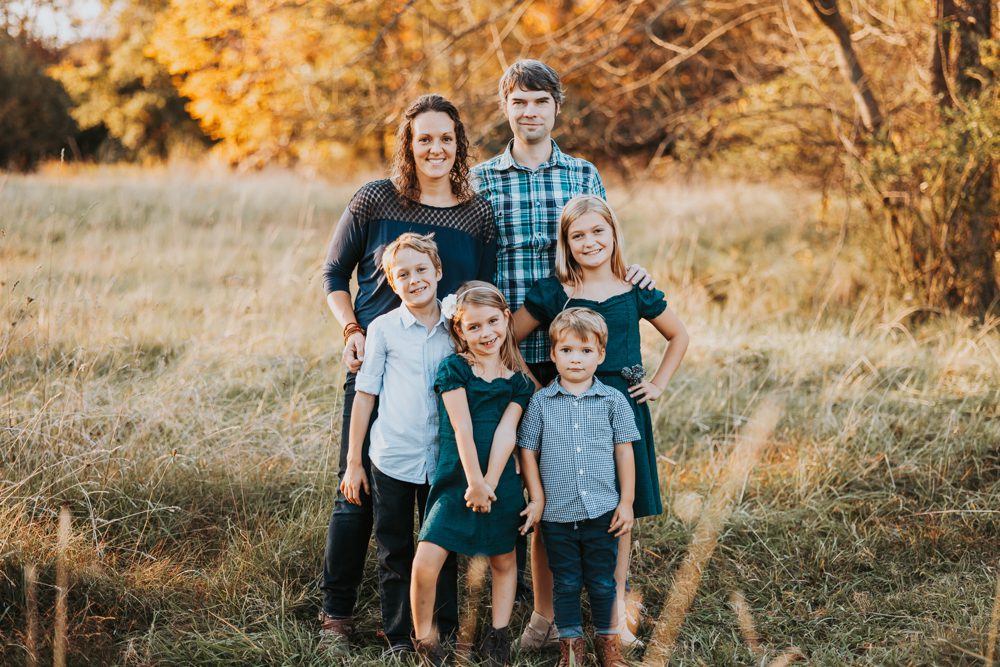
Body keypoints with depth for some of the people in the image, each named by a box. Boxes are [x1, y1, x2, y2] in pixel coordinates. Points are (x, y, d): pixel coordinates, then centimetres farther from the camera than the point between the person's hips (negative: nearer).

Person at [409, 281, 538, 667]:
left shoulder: (518, 382, 6)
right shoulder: (453, 370, -2)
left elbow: (506, 433, -5)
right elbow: (462, 429, -9)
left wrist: (488, 484, -16)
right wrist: (474, 483, -15)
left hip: (502, 485, 3)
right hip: (455, 482, -3)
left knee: (504, 562, 11)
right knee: (426, 561, -13)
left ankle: (498, 635, 25)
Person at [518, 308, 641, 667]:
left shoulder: (612, 401, -1)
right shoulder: (541, 402, -2)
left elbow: (624, 452, 3)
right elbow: (528, 452, 3)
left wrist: (626, 503, 1)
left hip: (602, 513, 0)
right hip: (557, 516, 0)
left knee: (602, 582, 10)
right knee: (566, 583, 11)